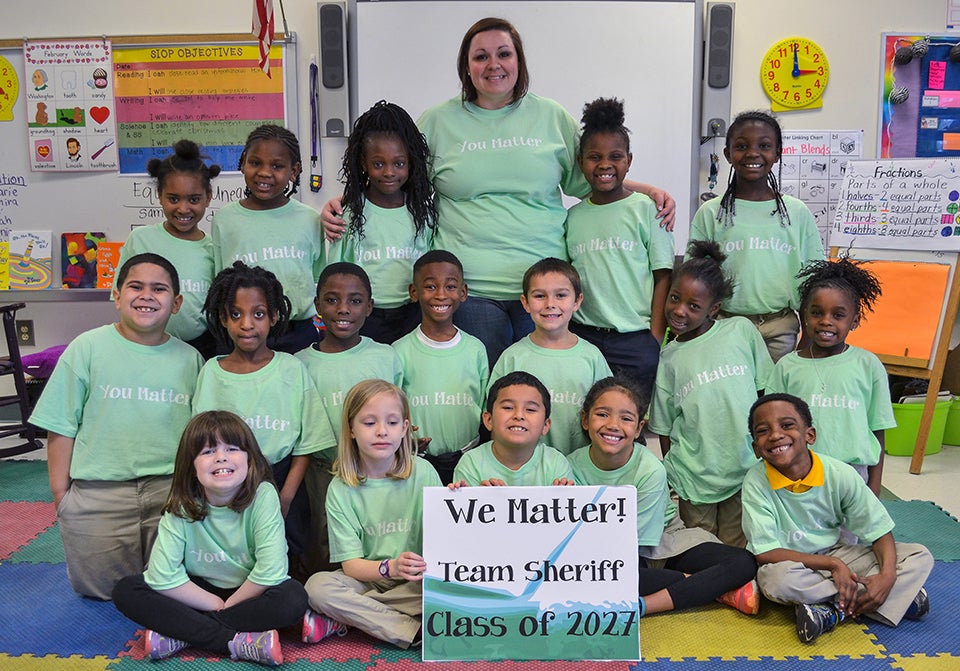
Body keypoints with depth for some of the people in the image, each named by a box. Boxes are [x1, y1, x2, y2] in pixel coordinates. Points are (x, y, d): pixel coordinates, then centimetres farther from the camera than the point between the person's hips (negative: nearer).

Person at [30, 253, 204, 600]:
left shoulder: (190, 359, 4)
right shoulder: (87, 348, -2)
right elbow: (61, 428, 0)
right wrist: (61, 495, -2)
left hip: (171, 491, 1)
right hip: (97, 492, -1)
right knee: (102, 589, 3)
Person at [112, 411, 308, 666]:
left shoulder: (263, 495, -20)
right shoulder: (181, 508, -13)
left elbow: (271, 570, -24)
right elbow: (162, 576, -18)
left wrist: (228, 605, -14)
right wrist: (216, 605, -17)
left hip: (251, 593, -2)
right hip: (200, 592, 3)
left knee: (293, 599, -32)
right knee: (126, 590, -18)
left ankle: (178, 636, -23)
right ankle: (237, 642, -27)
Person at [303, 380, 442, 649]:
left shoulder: (423, 473, -5)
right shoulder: (341, 489, -6)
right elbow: (351, 564, -9)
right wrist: (389, 567, -30)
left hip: (414, 581, 0)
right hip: (366, 578, 0)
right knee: (318, 585, -27)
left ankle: (343, 619, -17)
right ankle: (414, 632, -24)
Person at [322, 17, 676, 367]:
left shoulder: (551, 117, 10)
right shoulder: (438, 122, 8)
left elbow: (585, 178, 18)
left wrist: (646, 190, 7)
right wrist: (346, 202, 0)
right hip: (470, 288, -1)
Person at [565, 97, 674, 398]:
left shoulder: (648, 209, -2)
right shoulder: (573, 216, 7)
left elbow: (663, 277, -3)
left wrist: (656, 340, -7)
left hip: (636, 339, -3)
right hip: (582, 336, 3)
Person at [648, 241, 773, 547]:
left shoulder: (741, 330, -2)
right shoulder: (668, 358, 1)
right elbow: (664, 427, 7)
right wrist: (670, 475, 7)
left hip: (747, 467, 0)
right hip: (695, 476, 1)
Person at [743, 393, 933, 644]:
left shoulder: (840, 474, -14)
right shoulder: (756, 482, -21)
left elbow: (880, 531, -6)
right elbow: (766, 553, -22)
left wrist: (887, 576, -24)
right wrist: (833, 565, -25)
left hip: (835, 553, 3)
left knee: (920, 557, -9)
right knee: (778, 578, -39)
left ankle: (831, 611, -20)